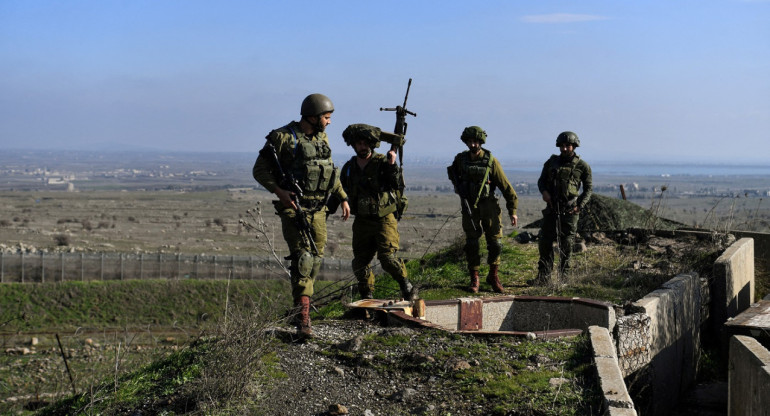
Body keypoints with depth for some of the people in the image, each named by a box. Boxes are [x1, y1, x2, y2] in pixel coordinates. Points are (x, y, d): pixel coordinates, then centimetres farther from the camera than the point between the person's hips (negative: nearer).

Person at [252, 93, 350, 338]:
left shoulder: (322, 139, 11)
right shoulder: (283, 138, -10)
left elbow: (330, 171, 24)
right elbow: (260, 170, -8)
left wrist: (343, 198, 20)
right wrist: (279, 191, -19)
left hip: (317, 209, 7)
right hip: (294, 207, -7)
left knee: (316, 257, 10)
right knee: (302, 257, -16)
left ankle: (300, 304, 29)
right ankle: (303, 318, -18)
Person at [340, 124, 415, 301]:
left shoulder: (382, 162, -4)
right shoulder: (349, 167, 10)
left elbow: (396, 183, -16)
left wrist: (392, 165, -28)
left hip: (384, 219, -5)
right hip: (362, 221, 5)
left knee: (388, 257, -17)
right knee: (360, 263, 4)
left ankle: (406, 286, 5)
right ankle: (366, 298, 19)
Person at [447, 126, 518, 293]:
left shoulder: (490, 161, -8)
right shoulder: (460, 159, 0)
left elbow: (506, 187, -6)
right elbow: (453, 173, 25)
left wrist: (513, 210, -9)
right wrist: (459, 187, 4)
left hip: (489, 206, -1)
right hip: (469, 206, 1)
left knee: (495, 242, 0)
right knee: (472, 244, 0)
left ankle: (493, 276, 18)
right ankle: (474, 279, 11)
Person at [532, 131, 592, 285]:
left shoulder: (582, 166, 1)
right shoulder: (552, 162, 8)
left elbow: (588, 188, 5)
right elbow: (541, 180, 14)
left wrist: (580, 206, -8)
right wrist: (544, 191, -8)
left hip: (569, 210, -3)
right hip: (552, 208, 3)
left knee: (566, 245, -1)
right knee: (545, 242, 0)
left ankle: (563, 277, 8)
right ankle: (543, 276, 5)